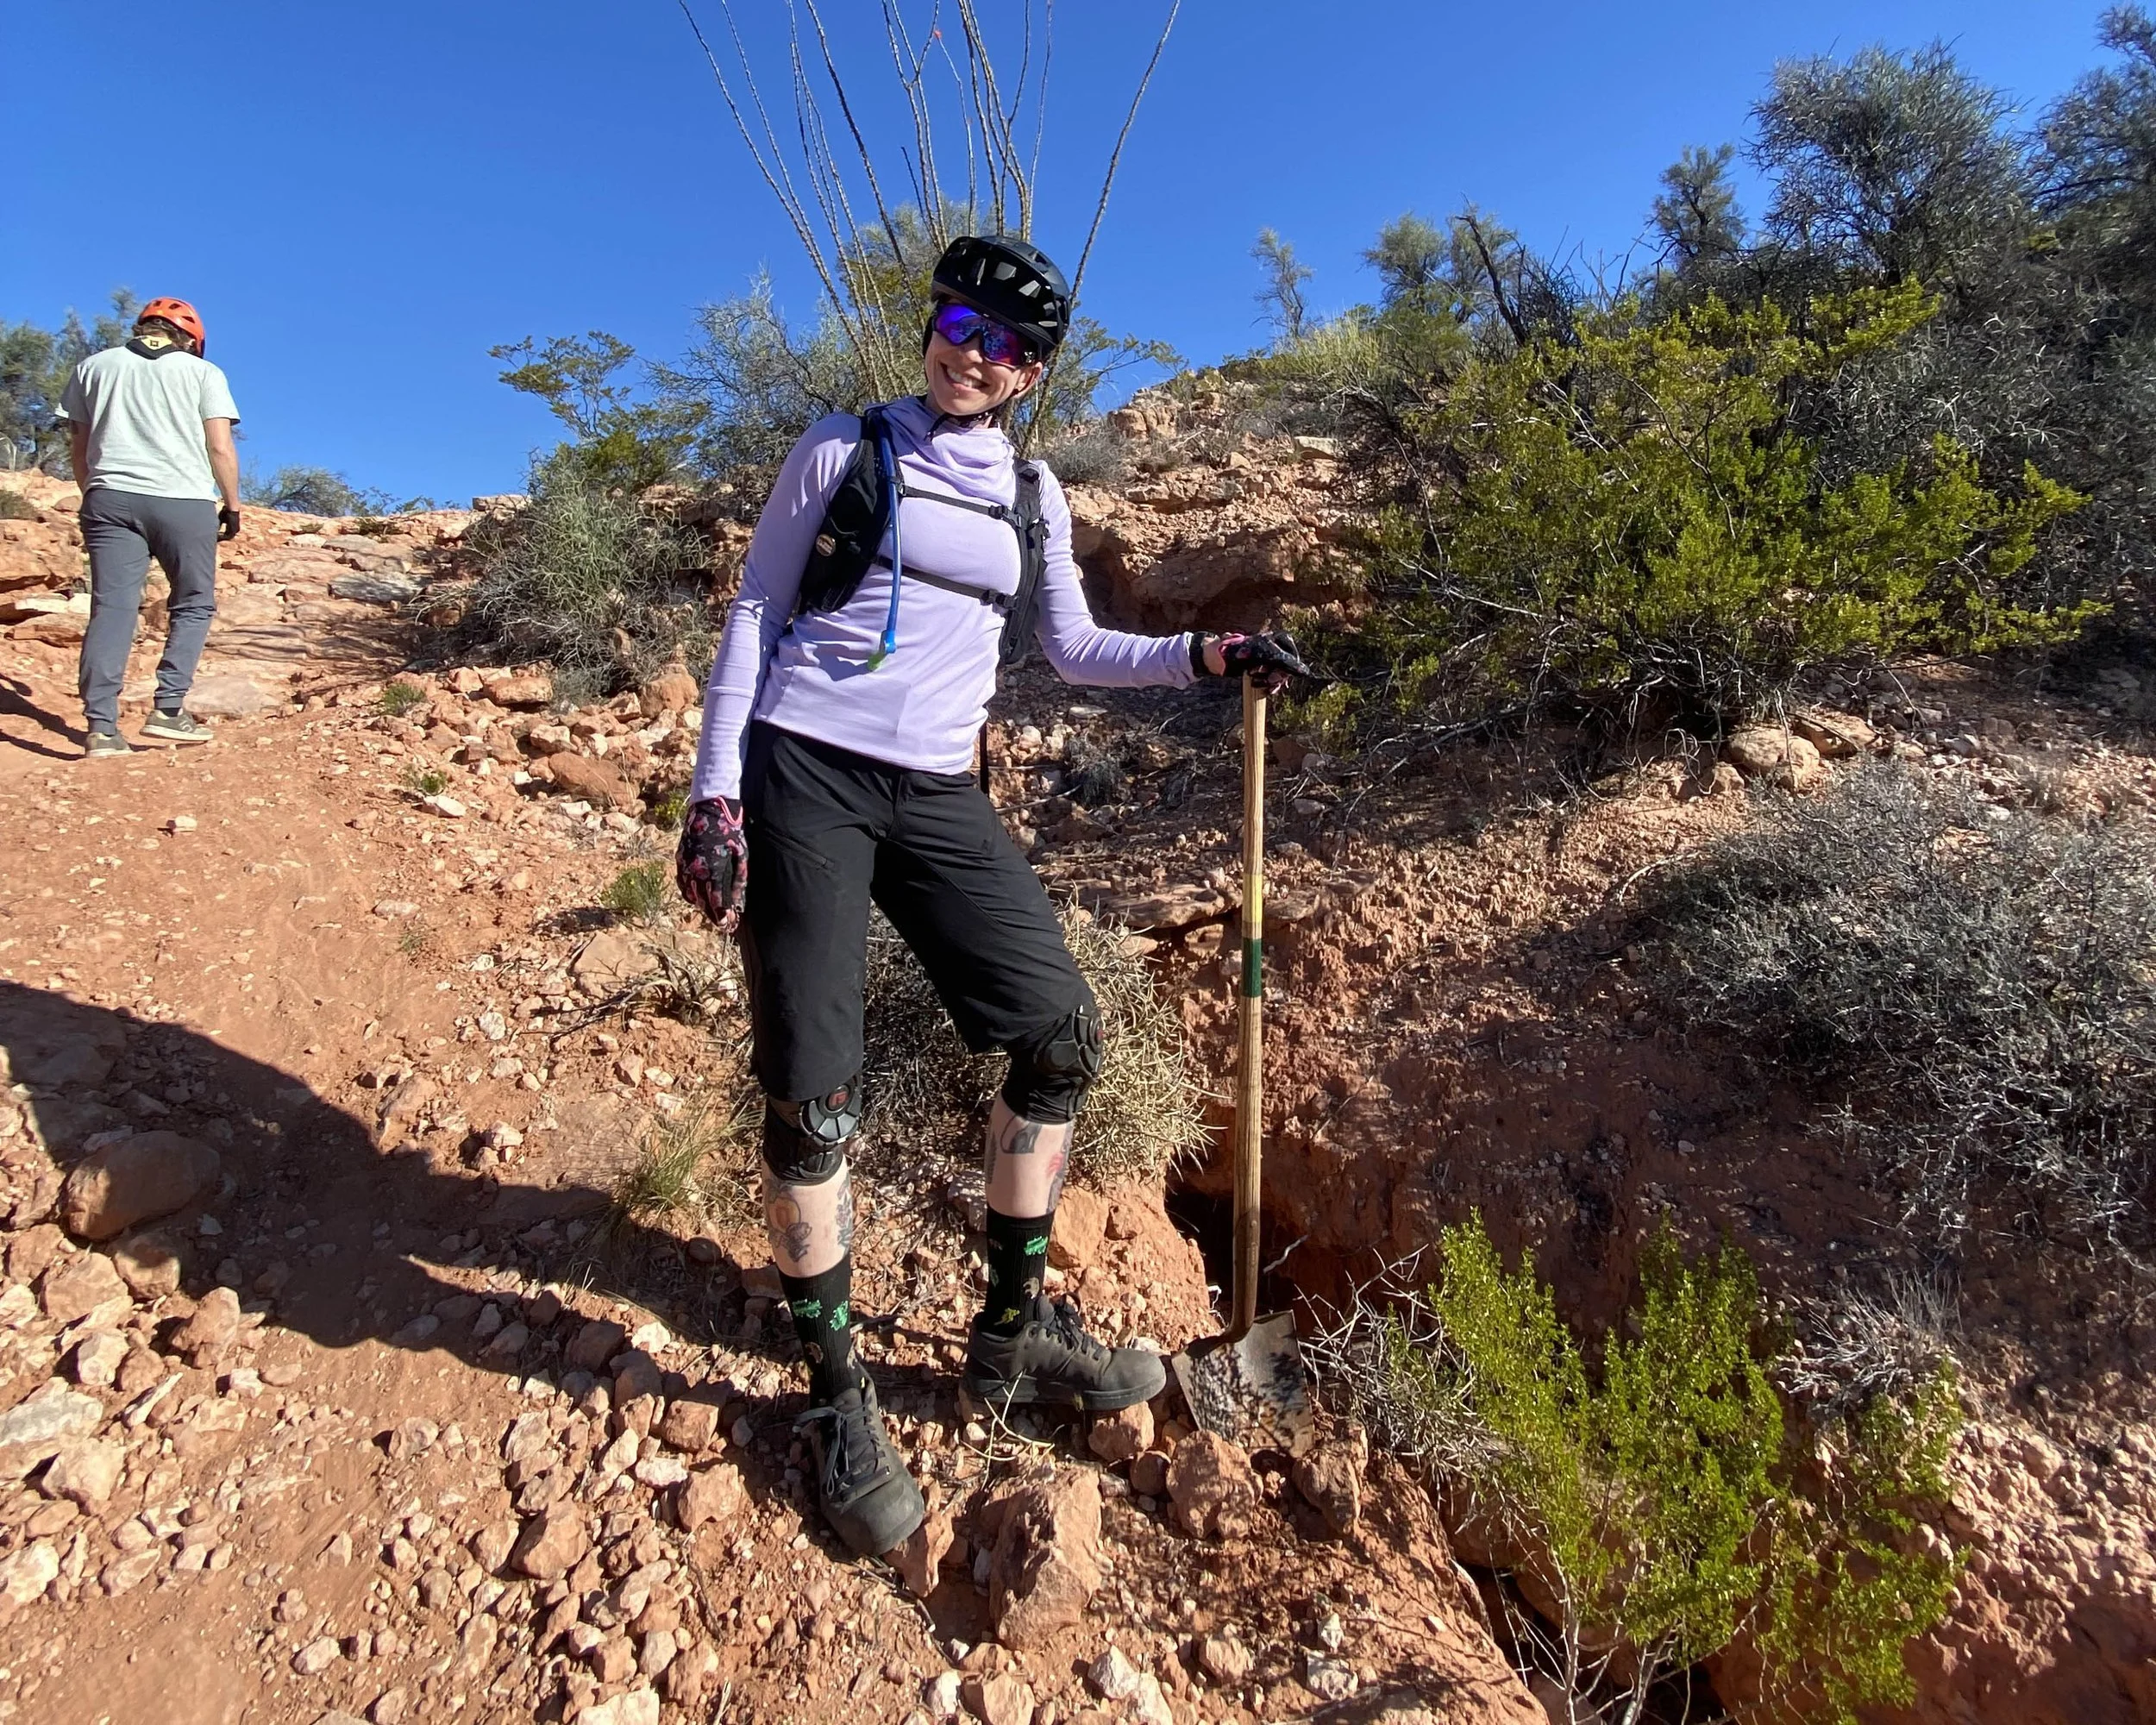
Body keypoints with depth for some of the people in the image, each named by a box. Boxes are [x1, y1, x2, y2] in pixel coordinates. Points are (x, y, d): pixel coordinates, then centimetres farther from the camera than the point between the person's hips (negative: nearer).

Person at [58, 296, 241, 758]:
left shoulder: (95, 366, 17)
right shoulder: (202, 372, 8)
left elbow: (79, 444, 18)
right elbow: (221, 449, -1)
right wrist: (232, 504, 9)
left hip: (111, 497, 3)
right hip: (185, 501, -3)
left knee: (112, 609, 0)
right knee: (193, 605, 10)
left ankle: (100, 727, -5)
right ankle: (168, 709, -1)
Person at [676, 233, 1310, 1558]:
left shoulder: (1033, 495, 15)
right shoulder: (844, 450, 5)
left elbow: (1075, 650, 22)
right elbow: (754, 615, 3)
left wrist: (1207, 657, 8)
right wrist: (712, 796, -6)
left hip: (938, 796, 4)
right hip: (803, 778, -4)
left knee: (1063, 1031, -2)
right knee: (815, 1097, -7)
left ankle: (1015, 1331, 17)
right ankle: (838, 1394, 12)